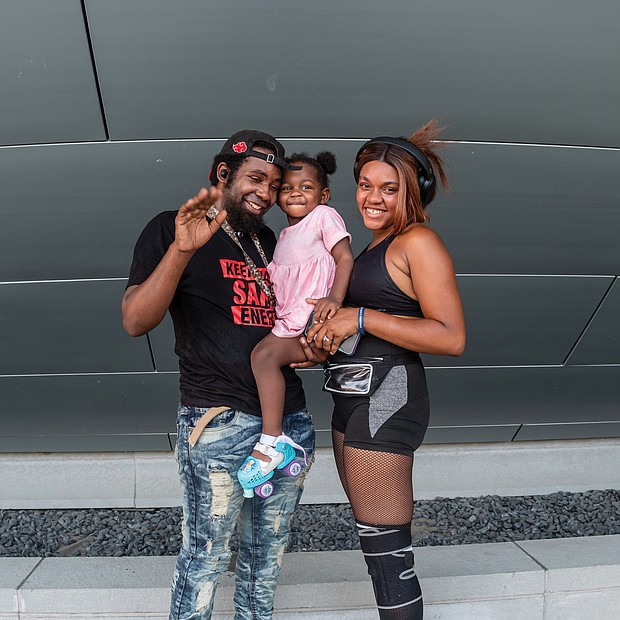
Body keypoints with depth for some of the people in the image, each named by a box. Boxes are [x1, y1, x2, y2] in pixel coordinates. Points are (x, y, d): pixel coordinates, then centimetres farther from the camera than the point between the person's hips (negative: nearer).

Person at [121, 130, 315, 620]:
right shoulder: (172, 230, 0)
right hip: (219, 422, -6)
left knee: (267, 555, 15)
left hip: (292, 421, 6)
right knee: (206, 555, 0)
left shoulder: (272, 242, 17)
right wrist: (182, 249, -24)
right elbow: (136, 321, -12)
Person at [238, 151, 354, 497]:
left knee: (265, 354, -25)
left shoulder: (324, 216, 2)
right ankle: (282, 445, -4)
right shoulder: (286, 235, 25)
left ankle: (271, 443, -24)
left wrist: (334, 297, -25)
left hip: (312, 318, -9)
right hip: (289, 321, 9)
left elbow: (345, 258, -10)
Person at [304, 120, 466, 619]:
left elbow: (451, 337, -19)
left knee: (385, 548, -2)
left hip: (385, 396, -10)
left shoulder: (419, 242, -10)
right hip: (354, 398, 10)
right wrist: (327, 334, 4)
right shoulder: (373, 246, 19)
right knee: (375, 539, 18)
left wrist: (361, 319, -19)